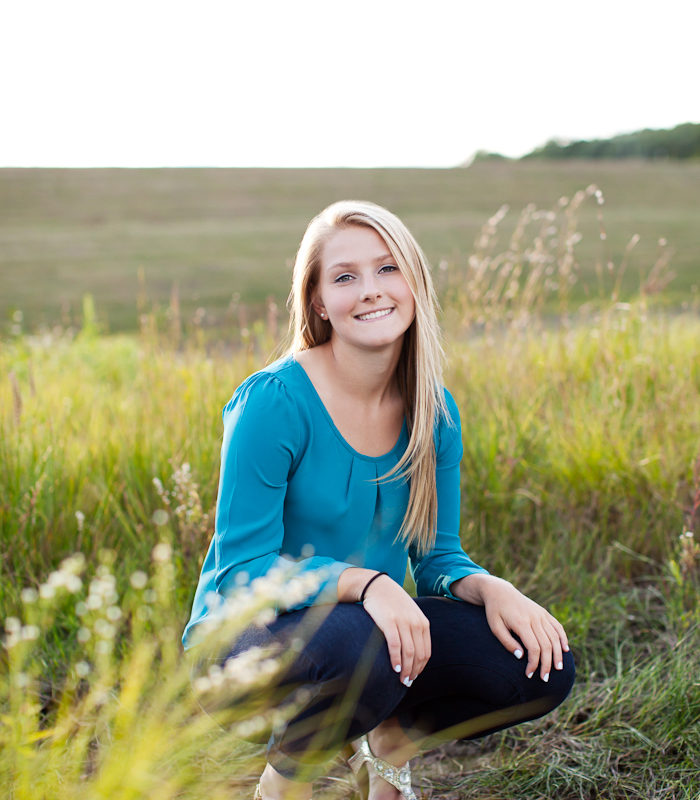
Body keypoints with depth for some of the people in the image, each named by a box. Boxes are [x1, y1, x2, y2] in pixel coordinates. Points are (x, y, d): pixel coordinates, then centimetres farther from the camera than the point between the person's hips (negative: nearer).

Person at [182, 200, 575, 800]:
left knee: (543, 663, -12)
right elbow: (243, 569, -20)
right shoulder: (274, 401, -20)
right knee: (361, 647, -38)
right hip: (247, 635, -5)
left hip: (371, 623, 5)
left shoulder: (435, 412, -1)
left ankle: (392, 739, 14)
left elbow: (437, 554, 4)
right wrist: (365, 583, -36)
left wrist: (491, 588, -19)